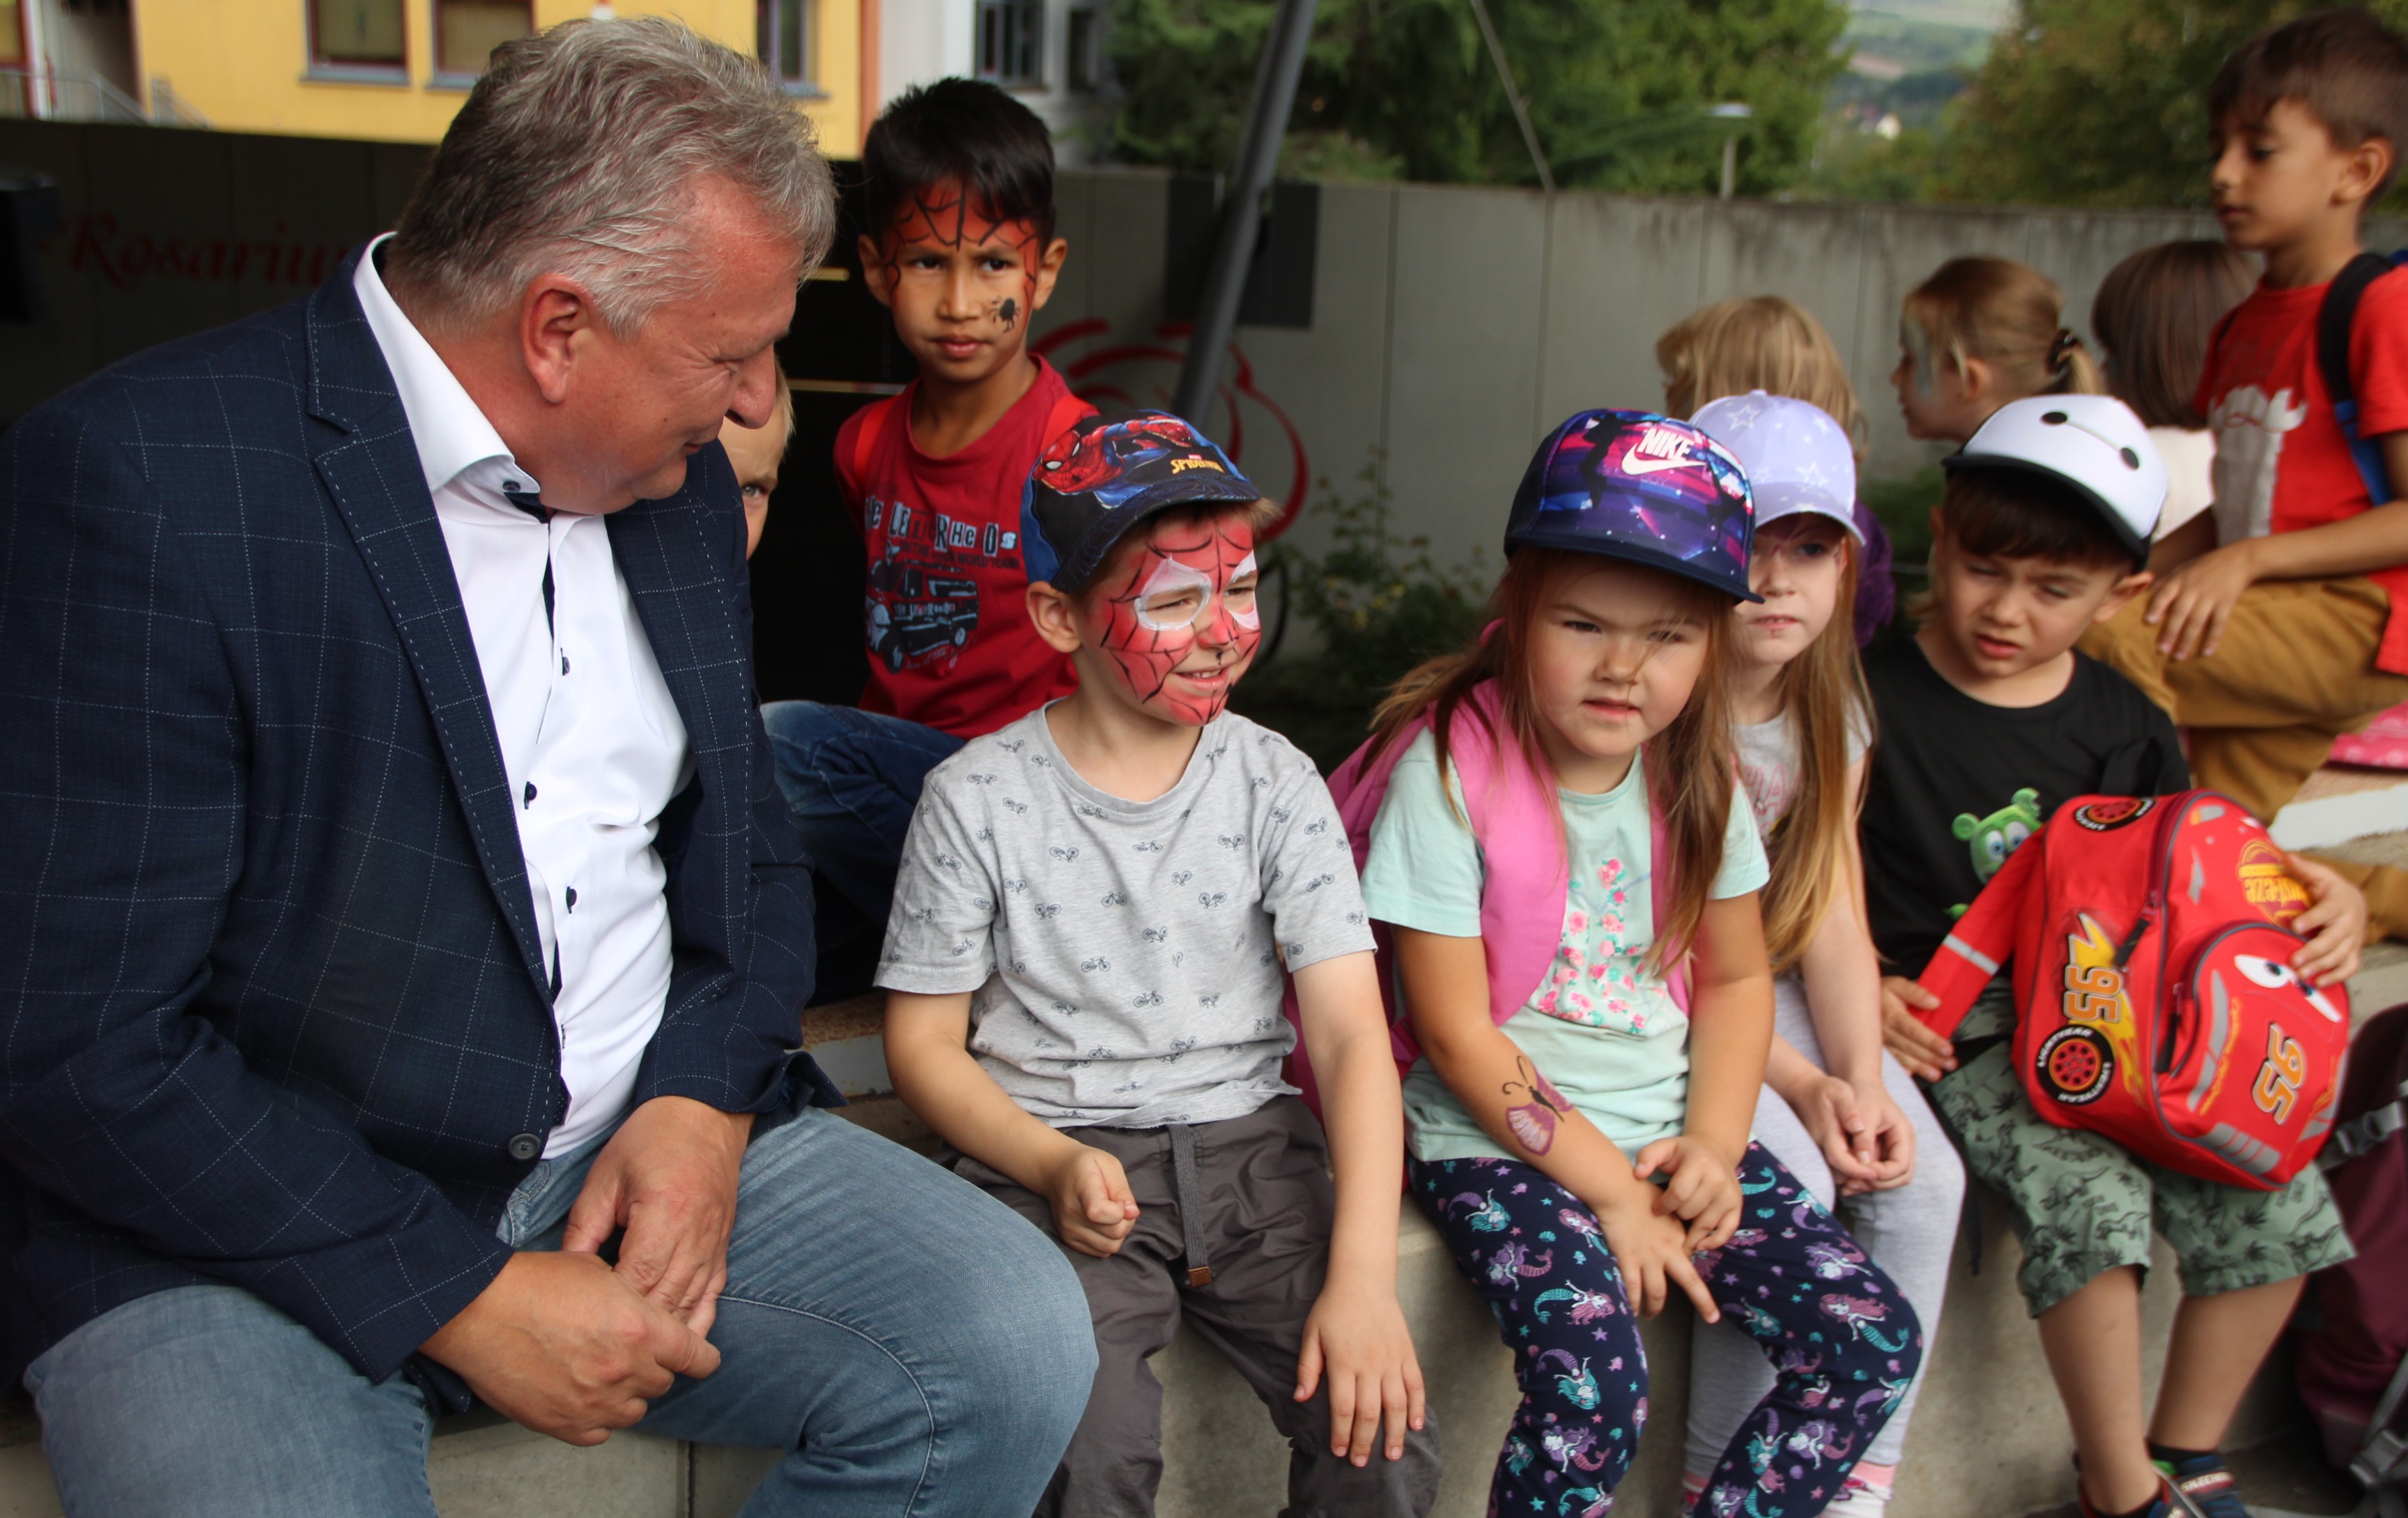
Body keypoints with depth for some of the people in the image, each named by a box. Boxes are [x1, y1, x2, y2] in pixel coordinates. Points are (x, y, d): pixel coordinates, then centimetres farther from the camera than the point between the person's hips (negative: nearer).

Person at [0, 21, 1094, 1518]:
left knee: (1018, 1340, -11)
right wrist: (462, 1299, -17)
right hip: (246, 1229, -5)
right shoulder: (133, 479, -16)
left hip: (645, 1148, 6)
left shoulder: (678, 480, 6)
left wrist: (704, 1100, -4)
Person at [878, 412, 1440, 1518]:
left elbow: (1351, 1033, -5)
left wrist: (1363, 1274, -16)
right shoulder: (977, 799, -4)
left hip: (1247, 1145, 2)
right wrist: (1053, 1165, -18)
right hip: (1056, 1159, -2)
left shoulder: (1273, 782, 0)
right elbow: (924, 1041, 1)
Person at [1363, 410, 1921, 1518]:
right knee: (1594, 1387, -27)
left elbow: (1736, 978, 10)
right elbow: (1457, 1032, -14)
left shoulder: (1697, 775, 1)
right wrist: (1609, 1189, -13)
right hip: (1499, 1139, -5)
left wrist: (1712, 1145, -6)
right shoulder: (1451, 769, -16)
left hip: (1666, 1129, 6)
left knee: (1874, 1340, -7)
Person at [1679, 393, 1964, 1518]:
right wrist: (1800, 1085, -22)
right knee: (1791, 1181, -24)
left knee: (1922, 1173, -12)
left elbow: (1832, 921, 1)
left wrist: (1861, 1078, -14)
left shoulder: (1832, 716, 4)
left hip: (1768, 995, 6)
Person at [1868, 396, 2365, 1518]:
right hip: (1957, 1023, -5)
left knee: (2273, 1188, -10)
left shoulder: (2125, 727, 9)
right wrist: (1863, 988, -17)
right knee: (2086, 1188, -27)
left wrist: (2322, 902, 0)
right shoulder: (1876, 704, -6)